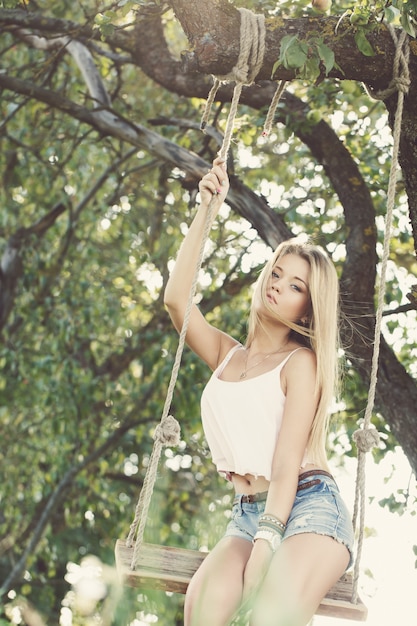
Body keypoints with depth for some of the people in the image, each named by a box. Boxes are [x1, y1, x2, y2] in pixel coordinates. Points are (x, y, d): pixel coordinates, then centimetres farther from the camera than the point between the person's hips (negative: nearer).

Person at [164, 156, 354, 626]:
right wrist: (206, 210, 1)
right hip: (247, 514, 4)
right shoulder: (226, 355, 17)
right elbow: (176, 299, 1)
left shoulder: (300, 362, 1)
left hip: (309, 506, -4)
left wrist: (265, 545, -22)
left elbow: (288, 460, -10)